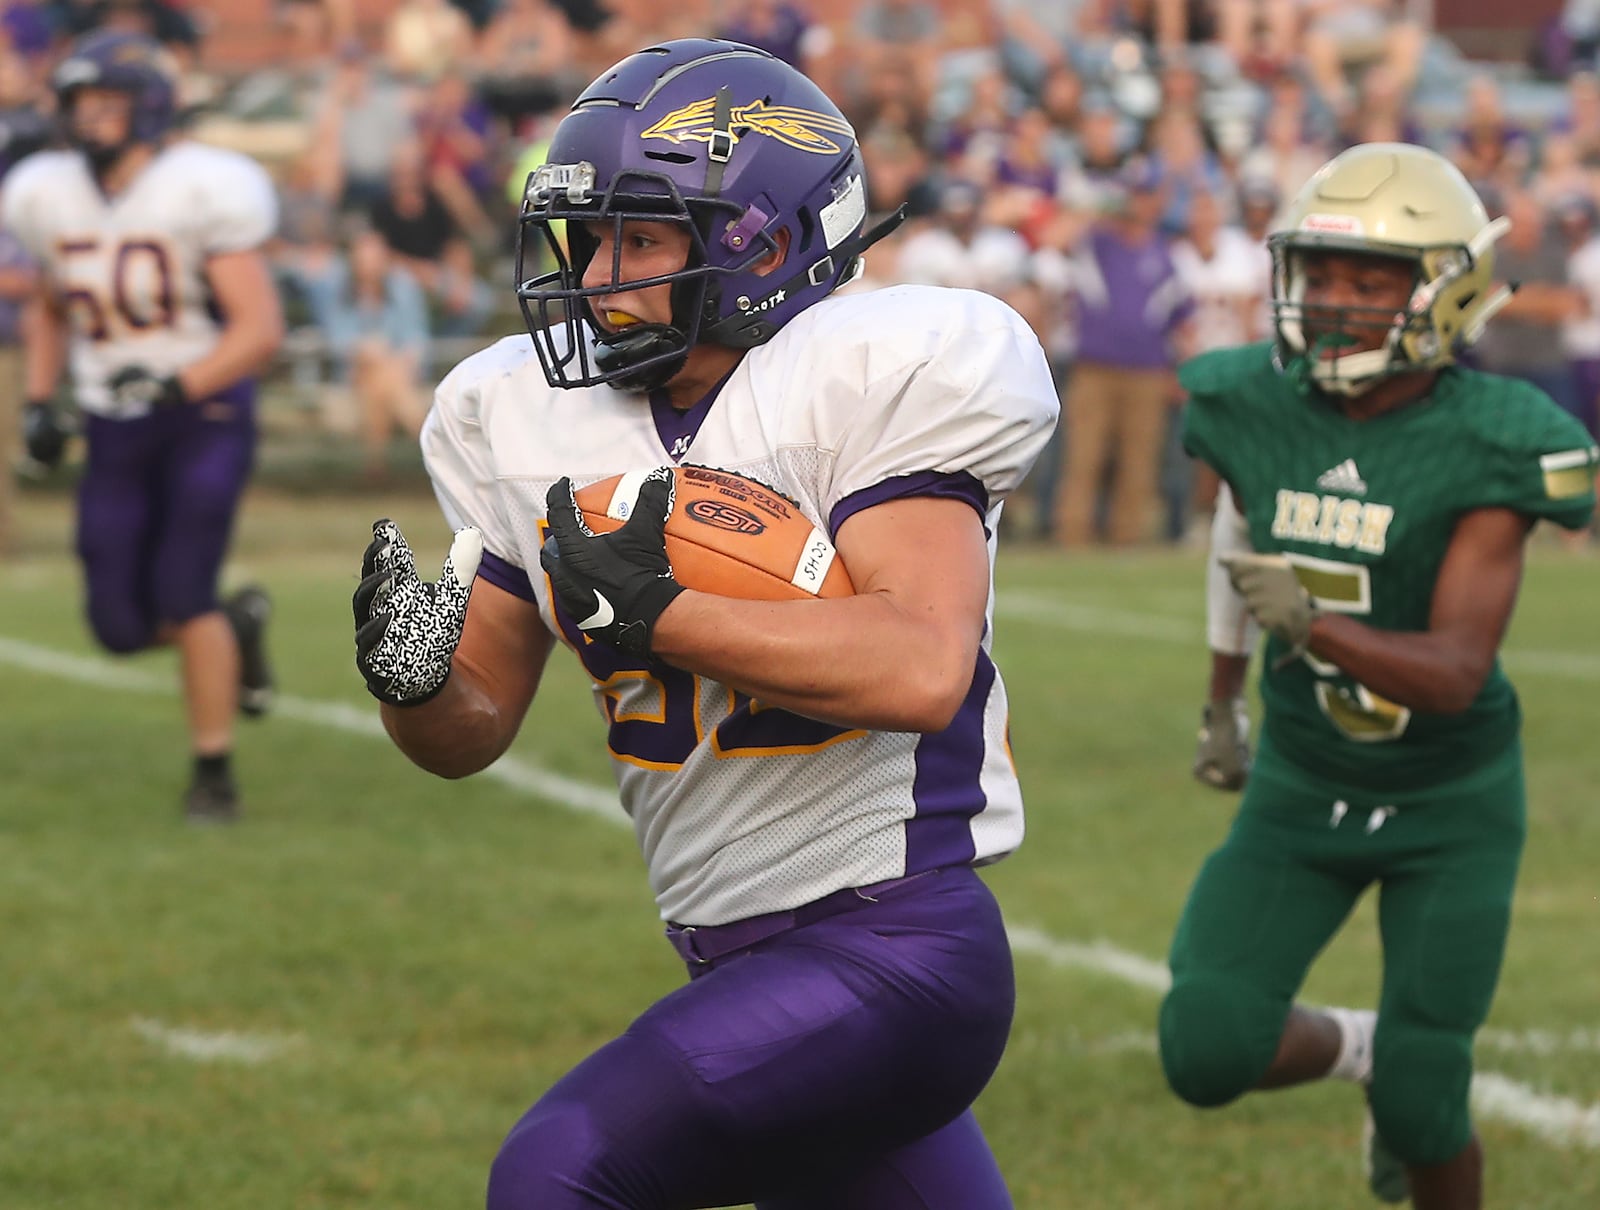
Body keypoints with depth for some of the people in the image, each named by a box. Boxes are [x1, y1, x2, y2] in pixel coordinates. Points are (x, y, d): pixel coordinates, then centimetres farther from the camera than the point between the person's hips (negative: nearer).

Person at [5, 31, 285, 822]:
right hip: (116, 432, 5)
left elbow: (261, 329, -18)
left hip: (204, 415, -5)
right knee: (122, 628, 0)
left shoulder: (198, 194, -16)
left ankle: (213, 772, 3)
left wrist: (175, 385, -30)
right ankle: (238, 626, 31)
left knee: (182, 596, -15)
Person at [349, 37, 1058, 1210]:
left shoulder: (863, 381, -13)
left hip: (893, 953, -8)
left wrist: (651, 611, -25)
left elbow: (921, 668, -27)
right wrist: (414, 676, -11)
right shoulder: (534, 422, 7)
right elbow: (475, 730, 12)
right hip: (746, 967, 8)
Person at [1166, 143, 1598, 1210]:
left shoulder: (1485, 448, -23)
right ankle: (1356, 1047, 20)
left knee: (1418, 1106, -5)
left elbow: (1457, 672, -30)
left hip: (1451, 804, -3)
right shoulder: (1257, 408, -10)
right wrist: (1224, 705, 23)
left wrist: (1313, 626, -47)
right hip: (1300, 789, 3)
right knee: (1206, 1049, -13)